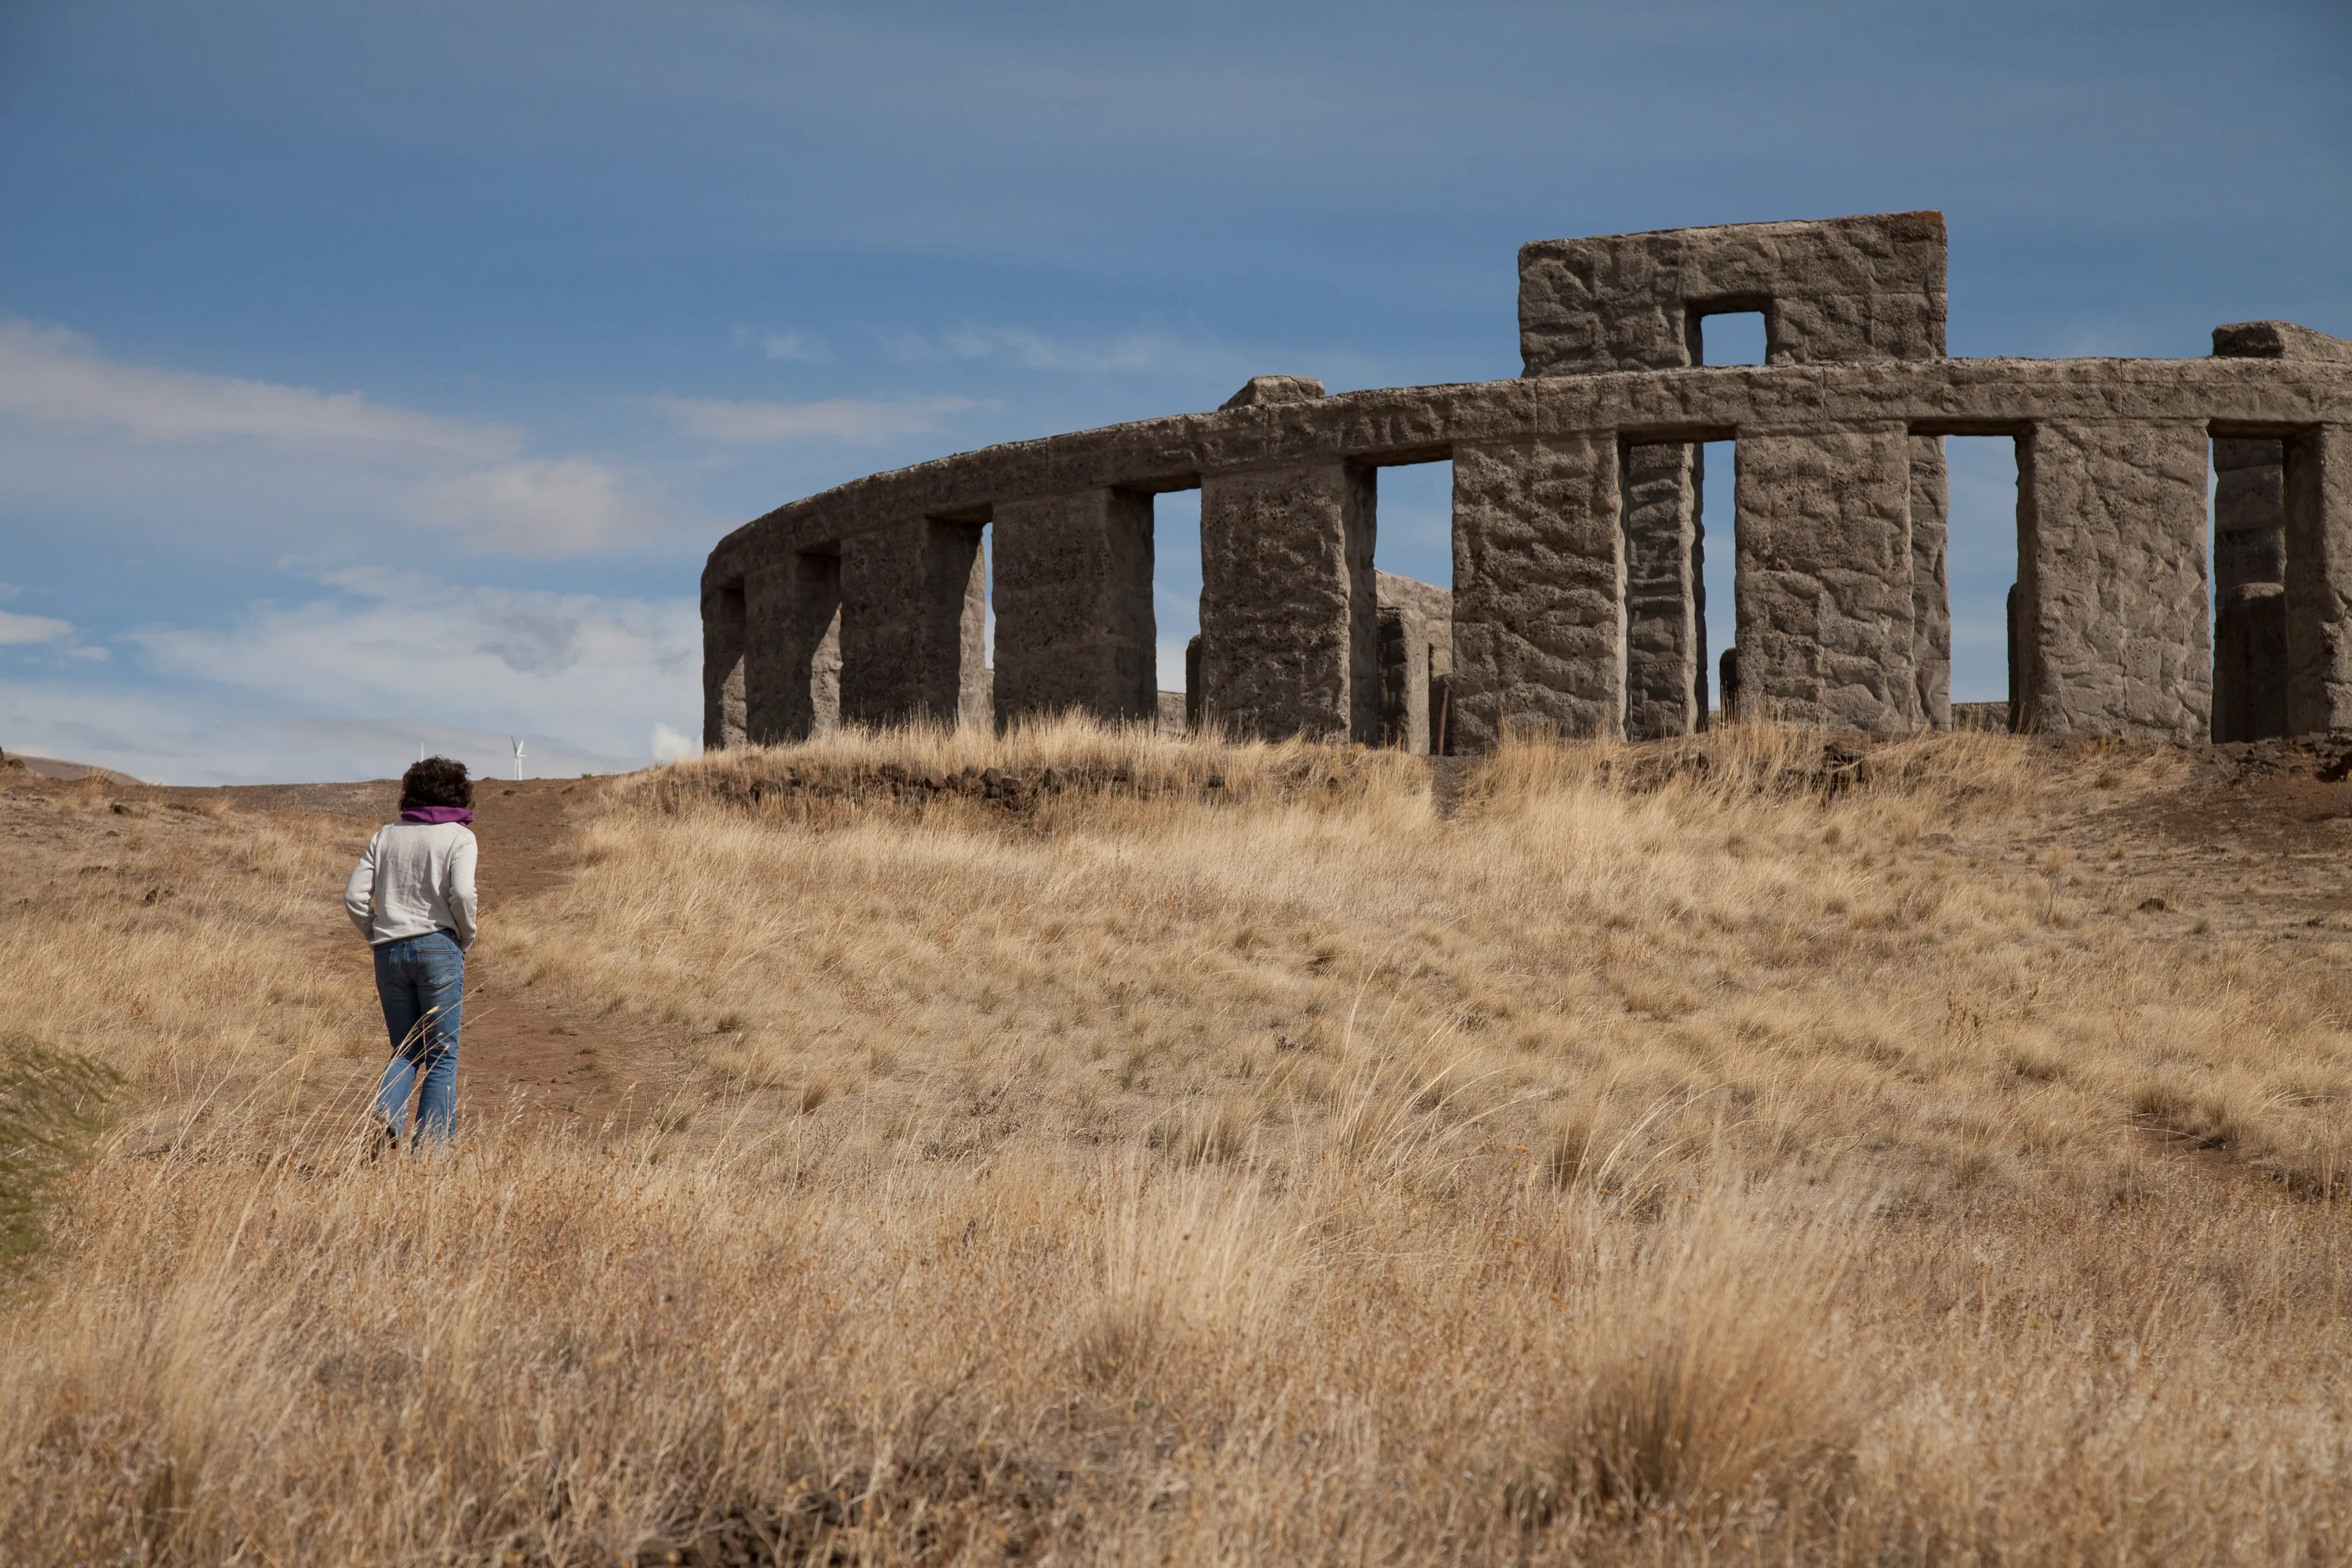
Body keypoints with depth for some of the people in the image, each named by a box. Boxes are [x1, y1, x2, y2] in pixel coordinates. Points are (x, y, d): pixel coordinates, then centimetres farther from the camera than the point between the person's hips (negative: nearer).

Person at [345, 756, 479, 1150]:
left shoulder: (386, 836, 11)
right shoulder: (458, 837, -1)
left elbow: (354, 896, 5)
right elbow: (462, 894, -16)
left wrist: (379, 937, 15)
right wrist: (466, 937, 0)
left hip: (389, 953, 4)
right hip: (439, 947, -4)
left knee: (406, 1050, 15)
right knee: (442, 1056, 4)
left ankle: (386, 1113, -11)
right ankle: (430, 1148, -1)